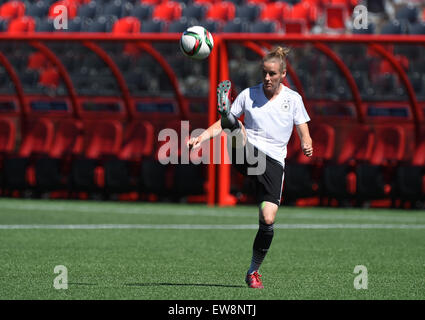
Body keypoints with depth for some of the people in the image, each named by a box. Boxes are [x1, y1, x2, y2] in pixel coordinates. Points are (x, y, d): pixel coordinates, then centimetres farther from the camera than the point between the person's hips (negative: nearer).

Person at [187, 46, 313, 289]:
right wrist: (201, 138, -5)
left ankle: (254, 271, 5)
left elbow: (304, 134, 7)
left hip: (274, 162, 0)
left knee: (268, 220, -11)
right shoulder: (249, 94, 9)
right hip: (246, 155, 0)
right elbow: (221, 126, 11)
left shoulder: (293, 99, 8)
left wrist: (307, 145, -16)